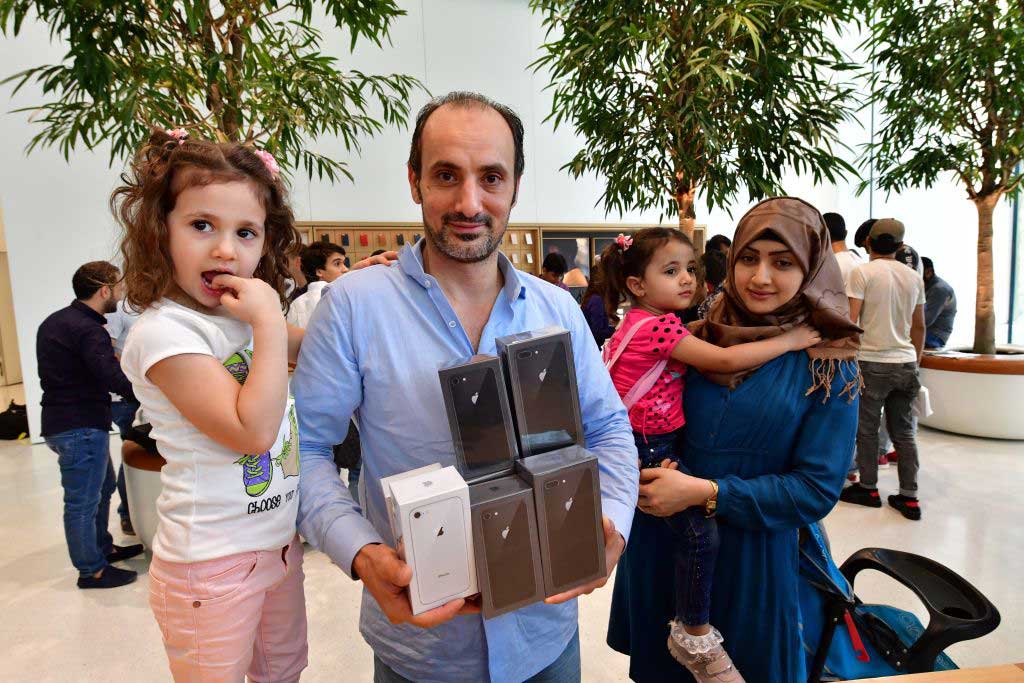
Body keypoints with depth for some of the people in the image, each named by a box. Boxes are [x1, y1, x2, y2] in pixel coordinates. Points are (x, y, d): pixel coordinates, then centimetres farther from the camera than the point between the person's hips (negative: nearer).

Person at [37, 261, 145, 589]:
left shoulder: (57, 320, 11)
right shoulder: (88, 330, -21)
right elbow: (114, 378, -30)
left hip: (63, 421, 10)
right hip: (80, 427, -10)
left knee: (103, 485, 23)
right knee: (83, 501, 2)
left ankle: (102, 548, 37)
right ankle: (92, 571, 15)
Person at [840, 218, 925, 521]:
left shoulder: (862, 272, -8)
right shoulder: (915, 277, 10)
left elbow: (850, 320, -14)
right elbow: (919, 327, 15)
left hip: (873, 362, -5)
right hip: (906, 363, 5)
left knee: (867, 430, 8)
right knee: (904, 432, 12)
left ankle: (868, 488, 18)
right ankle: (909, 497, 15)